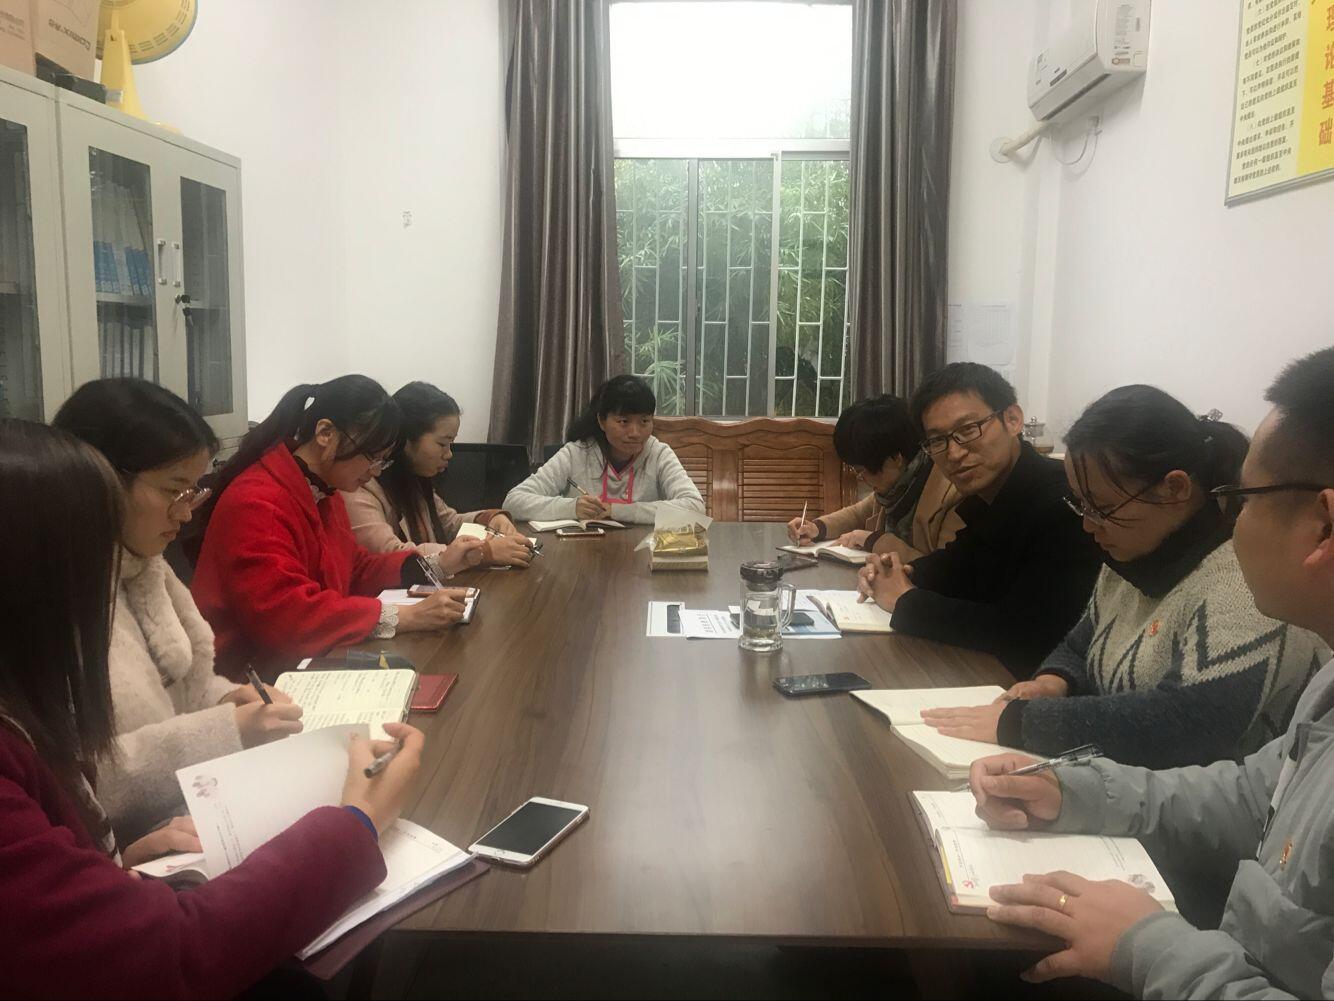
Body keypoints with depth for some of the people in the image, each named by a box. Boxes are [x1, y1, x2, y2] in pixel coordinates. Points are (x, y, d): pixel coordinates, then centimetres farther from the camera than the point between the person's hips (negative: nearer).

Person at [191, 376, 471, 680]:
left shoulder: (324, 492, 9)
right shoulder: (255, 504, -22)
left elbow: (353, 570, 17)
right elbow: (288, 618, -30)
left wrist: (436, 563, 2)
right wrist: (404, 617, -30)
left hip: (306, 664, 9)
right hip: (251, 678, -9)